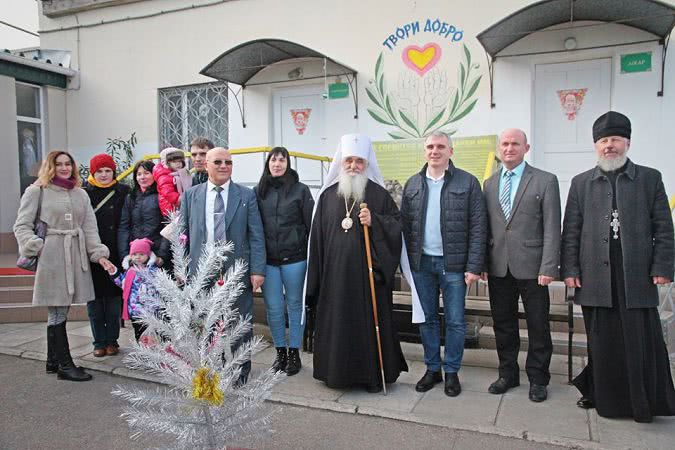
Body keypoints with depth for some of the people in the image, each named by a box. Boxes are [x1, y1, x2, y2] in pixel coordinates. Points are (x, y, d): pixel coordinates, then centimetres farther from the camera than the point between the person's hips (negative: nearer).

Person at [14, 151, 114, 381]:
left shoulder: (81, 194, 16)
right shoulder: (36, 191, 3)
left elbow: (89, 228, 11)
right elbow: (21, 226, 2)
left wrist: (99, 253, 0)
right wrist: (36, 246, -12)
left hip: (76, 256, 5)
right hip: (50, 256, -5)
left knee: (59, 311, 10)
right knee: (57, 312, -3)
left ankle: (53, 361, 22)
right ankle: (64, 364, 3)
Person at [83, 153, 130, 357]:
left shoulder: (123, 192, 4)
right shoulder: (83, 193, 4)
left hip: (115, 254, 0)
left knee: (114, 297, 6)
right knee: (94, 298, 6)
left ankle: (112, 340, 18)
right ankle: (99, 342, 18)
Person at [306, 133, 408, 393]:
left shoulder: (379, 194, 3)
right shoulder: (327, 195, 8)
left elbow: (396, 226, 2)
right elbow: (317, 235, 7)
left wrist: (374, 221, -17)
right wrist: (316, 278, 4)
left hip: (368, 273, -2)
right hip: (335, 274, 2)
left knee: (370, 321, 3)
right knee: (336, 321, 8)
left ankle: (373, 375, 18)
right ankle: (337, 372, 23)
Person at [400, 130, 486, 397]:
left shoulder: (467, 182, -2)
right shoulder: (413, 184, 8)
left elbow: (478, 227, -6)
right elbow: (405, 225, 8)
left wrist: (474, 266, -11)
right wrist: (407, 262, 1)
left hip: (453, 264, -3)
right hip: (421, 263, 3)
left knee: (455, 321, 6)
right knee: (427, 319, 12)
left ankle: (451, 372, 22)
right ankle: (432, 369, 26)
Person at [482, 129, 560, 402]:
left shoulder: (545, 181, -1)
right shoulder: (489, 184, 11)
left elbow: (552, 228, -6)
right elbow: (485, 227, 11)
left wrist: (548, 267, -12)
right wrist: (482, 263, 6)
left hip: (531, 267, -3)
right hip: (498, 267, 4)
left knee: (538, 326, 7)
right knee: (503, 324, 13)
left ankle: (537, 379, 24)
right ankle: (508, 374, 28)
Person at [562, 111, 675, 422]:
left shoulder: (650, 179, 8)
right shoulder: (581, 183, 10)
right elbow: (571, 232, 7)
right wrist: (570, 270, 0)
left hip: (637, 277, -1)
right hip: (595, 277, 1)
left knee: (641, 343, 3)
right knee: (601, 344, 7)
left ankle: (644, 403, 20)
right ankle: (603, 396, 22)